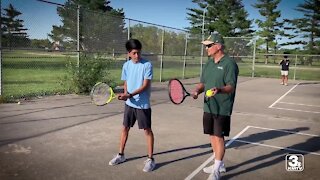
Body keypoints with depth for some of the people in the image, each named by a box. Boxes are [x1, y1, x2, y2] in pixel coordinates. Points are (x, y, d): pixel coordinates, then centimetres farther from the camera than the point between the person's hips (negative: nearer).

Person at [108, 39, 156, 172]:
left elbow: (145, 85, -17)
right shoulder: (126, 65, 4)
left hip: (143, 104, -5)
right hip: (129, 103, 5)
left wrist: (130, 95, -24)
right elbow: (125, 83, 10)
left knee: (147, 130, 3)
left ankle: (150, 159, 13)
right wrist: (125, 93, -11)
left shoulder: (147, 65, -12)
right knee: (125, 128, 13)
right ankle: (121, 155, 29)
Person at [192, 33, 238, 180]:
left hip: (222, 108, -7)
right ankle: (219, 164, 32)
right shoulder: (208, 63, 11)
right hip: (208, 107, 7)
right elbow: (202, 83, 15)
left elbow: (231, 87, -19)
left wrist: (219, 89, -39)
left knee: (218, 137, -2)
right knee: (212, 136, 14)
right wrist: (197, 91, -6)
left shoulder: (229, 63, -12)